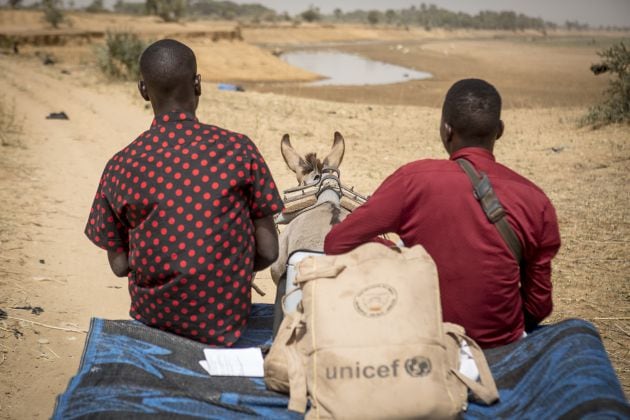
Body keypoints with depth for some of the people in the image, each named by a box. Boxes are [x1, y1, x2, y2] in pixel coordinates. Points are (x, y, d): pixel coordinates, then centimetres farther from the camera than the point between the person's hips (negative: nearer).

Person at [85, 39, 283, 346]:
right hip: (225, 324, -1)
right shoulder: (239, 150, -12)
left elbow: (120, 265, -1)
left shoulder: (120, 167, -9)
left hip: (152, 319, 1)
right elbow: (268, 252, -8)